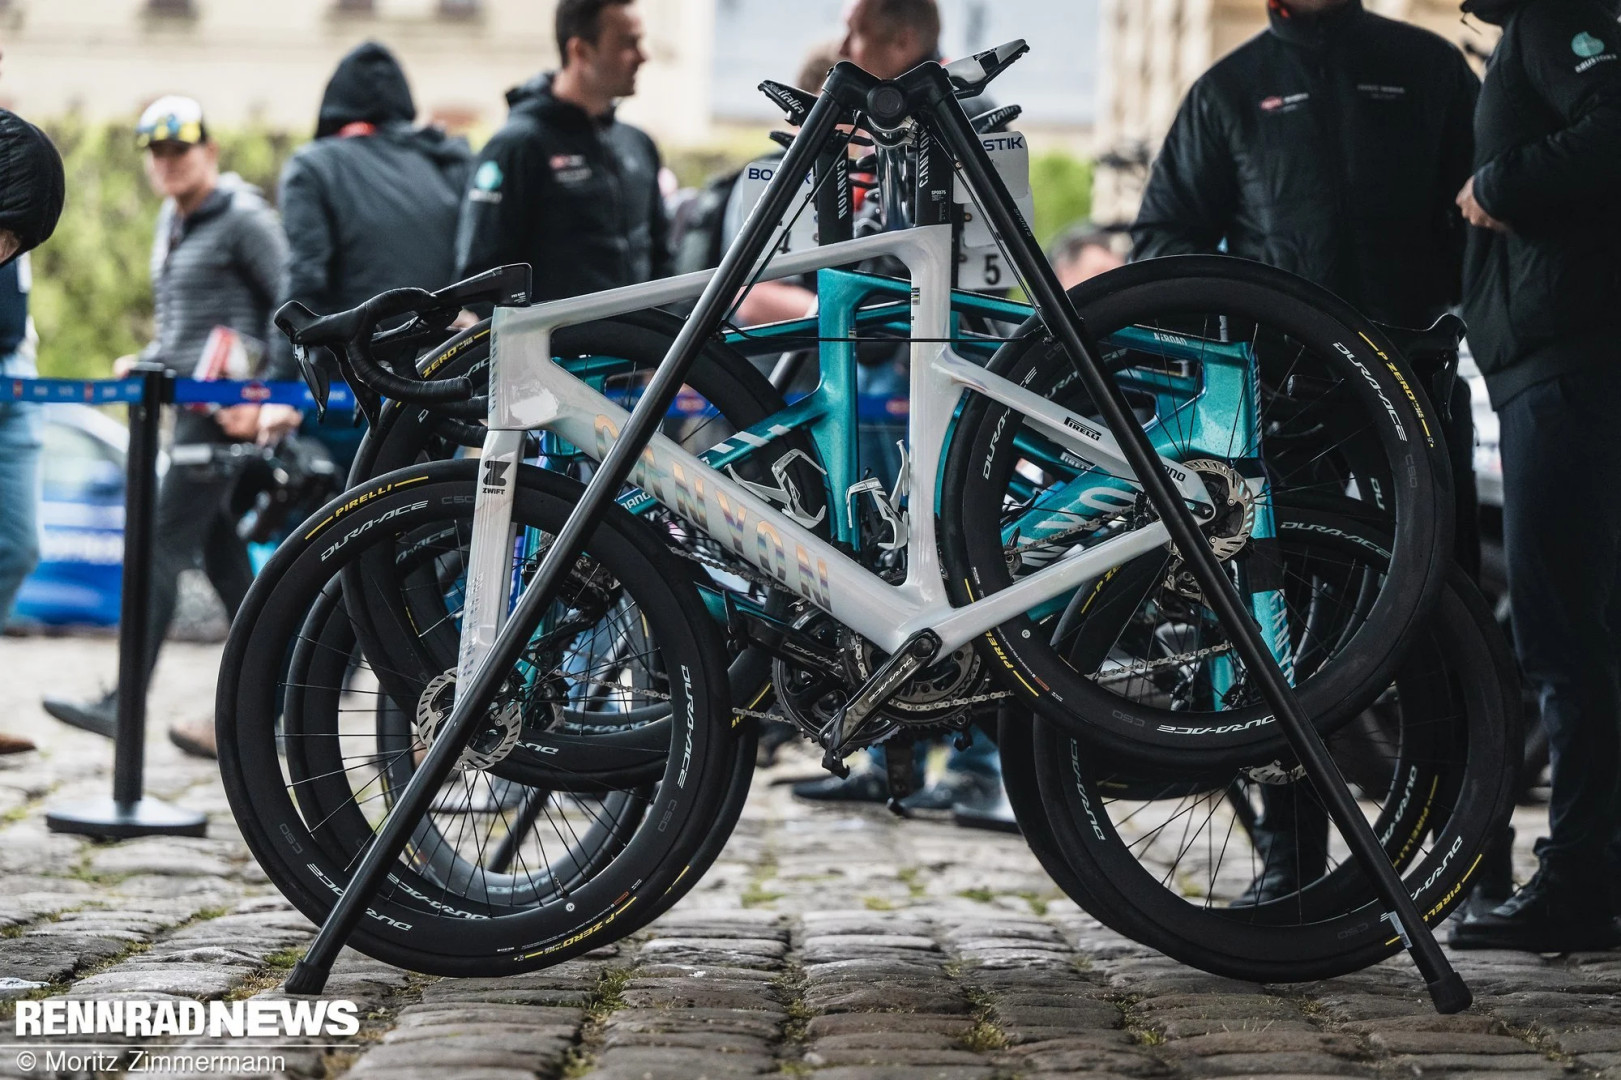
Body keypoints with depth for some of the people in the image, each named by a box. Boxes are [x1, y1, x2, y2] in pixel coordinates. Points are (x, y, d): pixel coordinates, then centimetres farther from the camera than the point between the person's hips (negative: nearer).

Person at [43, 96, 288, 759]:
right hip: (192, 400, 9)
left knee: (163, 547, -11)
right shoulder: (173, 220, 18)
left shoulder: (242, 217, -7)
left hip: (229, 402, -9)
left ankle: (124, 705, -12)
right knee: (219, 551, 8)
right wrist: (145, 363, 10)